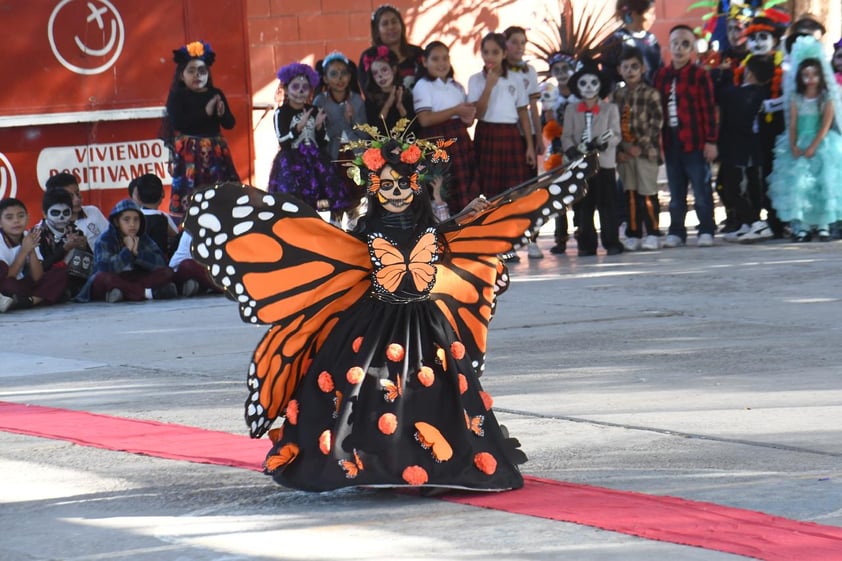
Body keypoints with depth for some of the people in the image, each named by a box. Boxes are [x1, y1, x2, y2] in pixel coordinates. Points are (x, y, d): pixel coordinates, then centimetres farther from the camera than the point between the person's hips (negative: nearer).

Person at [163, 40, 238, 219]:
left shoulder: (216, 95, 11)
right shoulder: (177, 96, -1)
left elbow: (230, 124, 9)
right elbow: (177, 122, -17)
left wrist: (222, 113, -13)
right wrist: (205, 112, -17)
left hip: (215, 152, 4)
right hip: (188, 154, -4)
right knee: (190, 197, -8)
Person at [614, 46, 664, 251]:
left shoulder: (650, 94, -2)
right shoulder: (617, 96, 10)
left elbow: (656, 123, -8)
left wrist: (641, 146, -13)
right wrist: (619, 149, -2)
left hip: (646, 151, -4)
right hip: (624, 152, 4)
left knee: (647, 194, -4)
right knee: (630, 194, 7)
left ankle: (653, 234, 2)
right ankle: (633, 235, 12)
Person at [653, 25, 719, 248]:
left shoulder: (699, 75, -4)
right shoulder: (661, 76, 8)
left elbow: (709, 109, -6)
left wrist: (711, 140, -9)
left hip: (695, 143, -4)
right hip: (671, 143, 4)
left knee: (701, 190, 1)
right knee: (675, 192, 11)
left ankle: (706, 231, 7)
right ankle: (676, 232, 17)